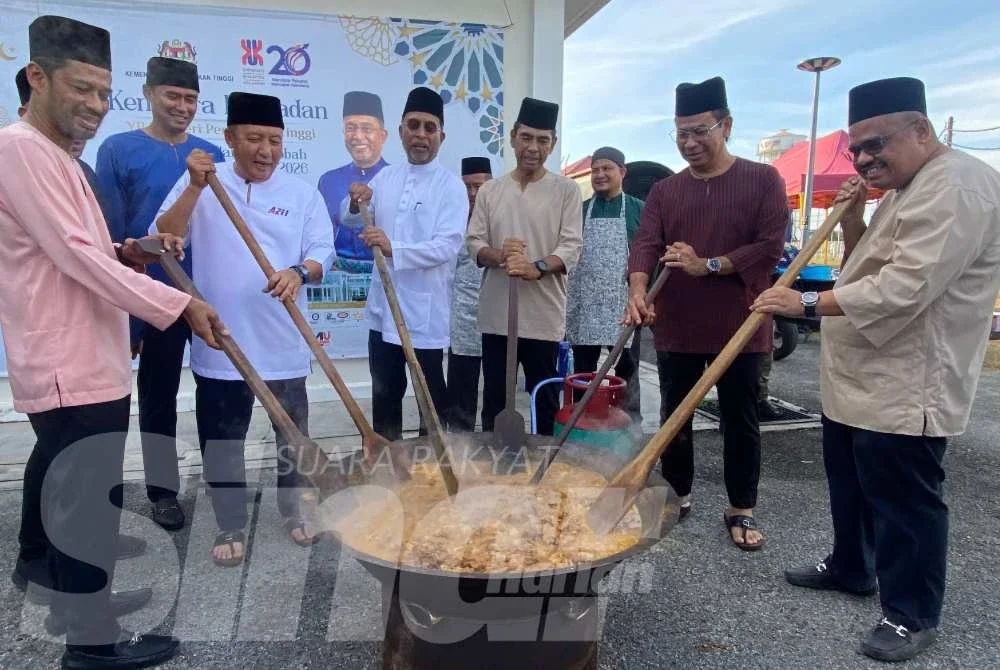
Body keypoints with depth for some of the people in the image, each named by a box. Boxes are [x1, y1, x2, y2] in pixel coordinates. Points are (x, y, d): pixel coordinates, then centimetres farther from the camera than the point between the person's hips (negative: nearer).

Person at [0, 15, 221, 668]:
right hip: (74, 371, -11)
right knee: (90, 502, -1)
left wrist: (128, 253, 3)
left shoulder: (57, 158, 18)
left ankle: (72, 595, 39)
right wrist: (180, 304, -23)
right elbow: (75, 256, -23)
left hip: (79, 364, 11)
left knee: (64, 490, 22)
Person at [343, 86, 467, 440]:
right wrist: (355, 203, -9)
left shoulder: (451, 186, -9)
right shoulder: (385, 177, 9)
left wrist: (393, 248, -32)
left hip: (425, 312, -5)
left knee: (431, 393, 8)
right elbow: (348, 220, 14)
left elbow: (447, 246, -20)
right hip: (383, 308, 6)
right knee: (384, 393, 17)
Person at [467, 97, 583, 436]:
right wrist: (498, 256, -17)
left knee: (545, 398, 7)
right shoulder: (490, 190, 9)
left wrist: (536, 268, -25)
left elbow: (571, 247, -7)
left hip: (544, 315, -2)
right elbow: (474, 242, 6)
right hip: (496, 314, 3)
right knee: (494, 396, 13)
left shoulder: (567, 190, 1)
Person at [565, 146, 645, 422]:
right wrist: (565, 299, 6)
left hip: (623, 305, -2)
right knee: (582, 372, 9)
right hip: (584, 305, 2)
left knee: (627, 370, 7)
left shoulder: (639, 209, 3)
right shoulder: (580, 210, 10)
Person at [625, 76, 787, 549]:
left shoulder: (763, 180, 0)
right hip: (675, 329, 3)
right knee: (674, 417, 12)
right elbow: (645, 244, -7)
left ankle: (742, 509, 23)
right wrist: (638, 291, -26)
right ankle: (677, 494, 31)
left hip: (739, 328, -2)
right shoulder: (664, 191, 7)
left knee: (740, 422, 7)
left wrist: (708, 265, -18)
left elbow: (770, 245, -9)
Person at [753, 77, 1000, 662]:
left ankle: (913, 613, 21)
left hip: (904, 390, -10)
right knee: (851, 485, 22)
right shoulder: (908, 190, 16)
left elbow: (904, 287, -28)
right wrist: (852, 219, 2)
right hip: (858, 381, 10)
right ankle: (850, 567, 41)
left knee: (903, 502, 3)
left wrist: (809, 303, -24)